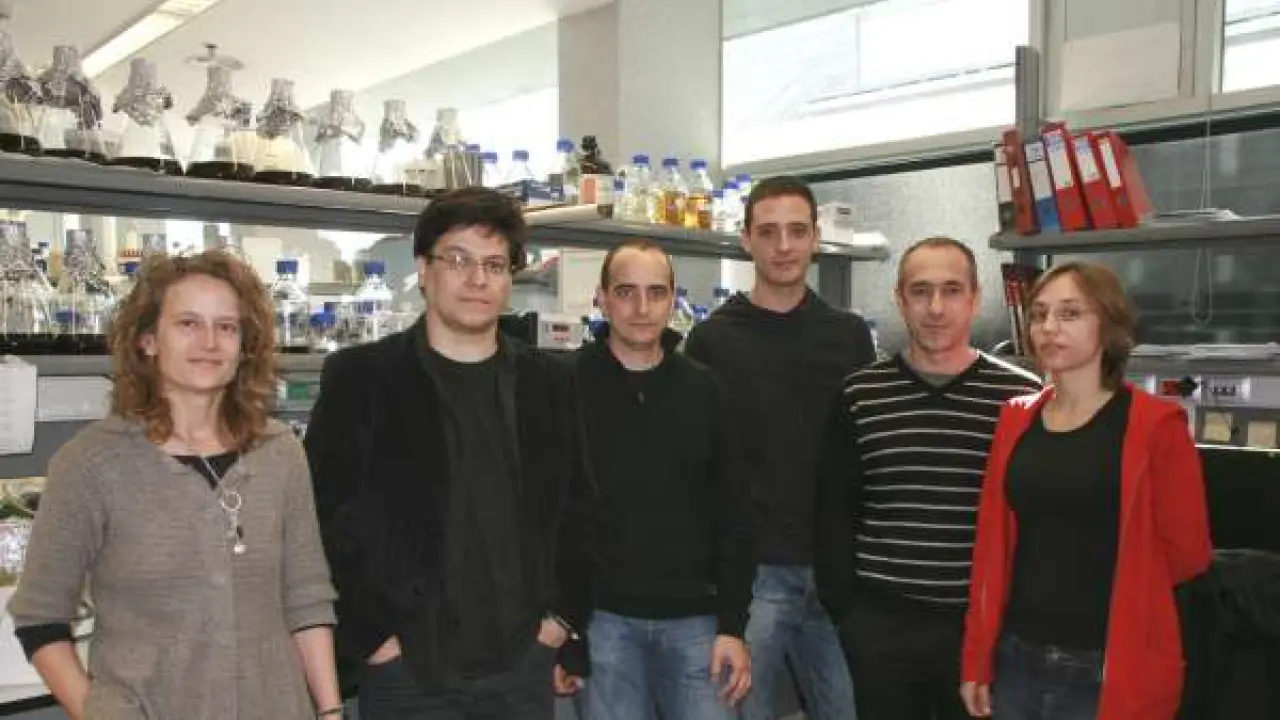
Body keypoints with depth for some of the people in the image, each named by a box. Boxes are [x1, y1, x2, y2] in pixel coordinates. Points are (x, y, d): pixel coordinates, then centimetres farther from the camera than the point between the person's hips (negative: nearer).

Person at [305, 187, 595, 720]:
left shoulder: (549, 382, 5)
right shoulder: (359, 377, -5)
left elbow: (577, 510, 10)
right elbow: (324, 521, -6)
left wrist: (564, 613, 3)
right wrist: (367, 636, -9)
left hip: (523, 662, 3)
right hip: (408, 670, -3)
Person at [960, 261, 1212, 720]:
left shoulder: (1155, 424, -9)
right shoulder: (1016, 419, 4)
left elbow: (1186, 552, -7)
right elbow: (991, 543, 4)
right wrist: (977, 660, 3)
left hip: (1108, 670, -4)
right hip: (1015, 659, 4)